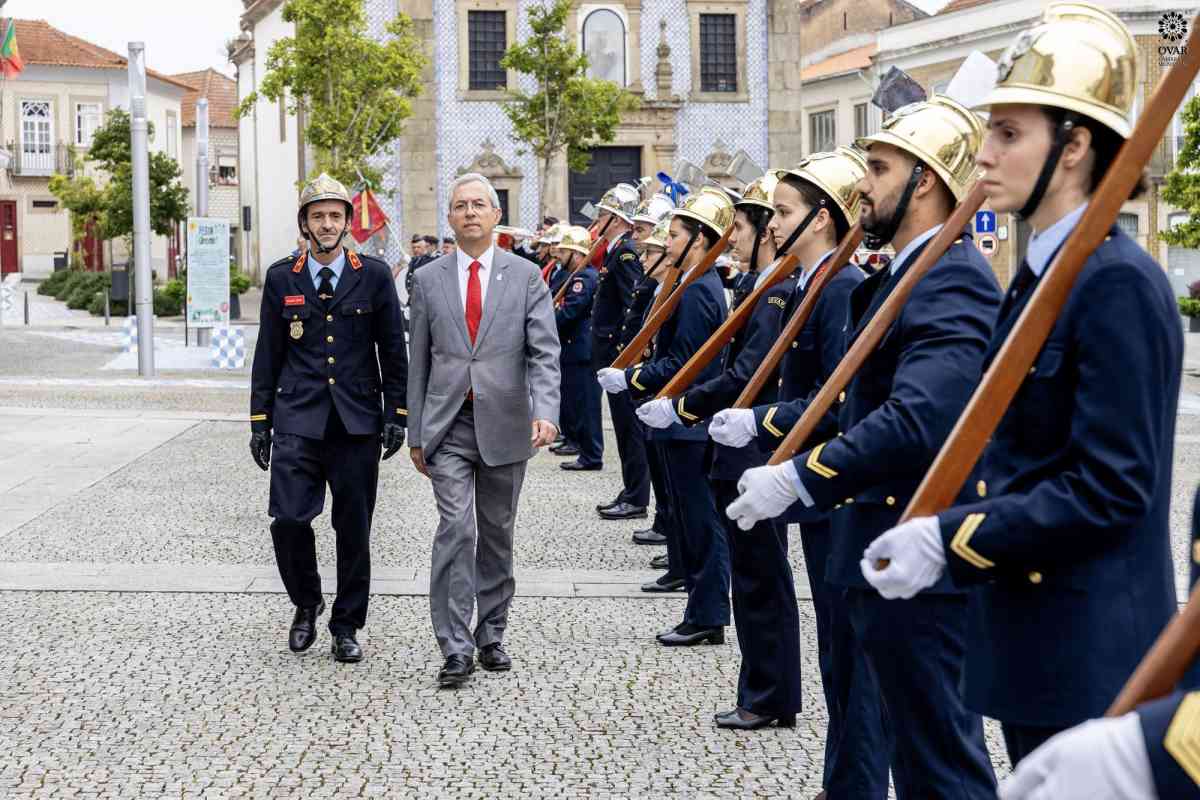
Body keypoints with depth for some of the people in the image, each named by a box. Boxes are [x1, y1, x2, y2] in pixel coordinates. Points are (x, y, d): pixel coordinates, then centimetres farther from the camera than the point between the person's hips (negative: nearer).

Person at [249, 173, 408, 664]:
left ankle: (346, 626, 19)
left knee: (354, 529, 4)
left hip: (358, 421, 0)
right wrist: (259, 422, 6)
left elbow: (393, 349, 6)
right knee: (288, 518, -11)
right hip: (297, 421, 0)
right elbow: (267, 355, 9)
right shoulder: (281, 278, 6)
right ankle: (306, 604, 15)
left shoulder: (374, 275, 3)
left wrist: (396, 414, 0)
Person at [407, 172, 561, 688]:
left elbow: (544, 351, -6)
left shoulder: (525, 276, 2)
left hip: (505, 426, 1)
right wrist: (416, 433, 7)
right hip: (448, 426, 0)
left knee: (497, 534, 11)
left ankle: (491, 636, 25)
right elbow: (418, 361, 9)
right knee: (457, 528, -12)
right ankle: (456, 648, -9)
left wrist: (545, 412, -22)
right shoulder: (428, 280, 6)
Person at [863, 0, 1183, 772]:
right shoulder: (1041, 272, 12)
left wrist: (949, 541, -21)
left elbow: (1112, 486, -22)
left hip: (1091, 652, -9)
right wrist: (941, 530, 4)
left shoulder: (1117, 283, -18)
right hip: (1032, 638, 9)